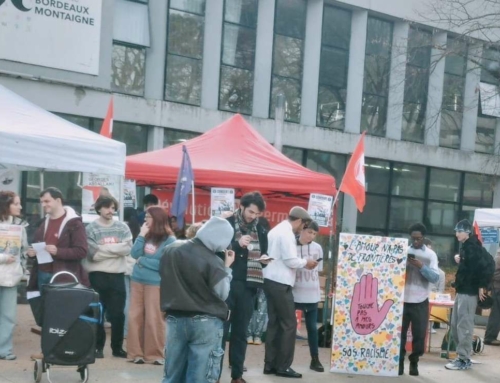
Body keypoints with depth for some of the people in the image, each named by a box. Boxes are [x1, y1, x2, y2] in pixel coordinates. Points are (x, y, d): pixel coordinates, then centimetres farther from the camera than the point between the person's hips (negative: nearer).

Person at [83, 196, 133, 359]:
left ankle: (117, 347, 18)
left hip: (117, 275, 2)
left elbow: (128, 249, -8)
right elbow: (93, 254, -13)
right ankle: (98, 346, 16)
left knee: (117, 313, 7)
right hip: (97, 275, -2)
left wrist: (105, 247, -12)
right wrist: (116, 249, -10)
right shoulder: (91, 228, -2)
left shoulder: (122, 227, 6)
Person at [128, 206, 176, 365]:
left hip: (155, 284, -5)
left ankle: (155, 354, 9)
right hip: (137, 281, 5)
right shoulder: (146, 235, 9)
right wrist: (141, 235, -7)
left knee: (153, 320, -1)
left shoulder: (169, 240, -8)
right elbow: (135, 254, 0)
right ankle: (136, 352, 14)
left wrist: (143, 260, -7)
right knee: (134, 317, 6)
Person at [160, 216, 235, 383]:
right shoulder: (213, 262, -18)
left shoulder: (171, 250, 3)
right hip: (206, 323, -5)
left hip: (175, 320, 5)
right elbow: (222, 294, -9)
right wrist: (226, 268, 1)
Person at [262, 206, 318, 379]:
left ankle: (270, 364, 13)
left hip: (271, 281, 10)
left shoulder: (277, 229, 17)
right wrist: (305, 263, -1)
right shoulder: (287, 233, -13)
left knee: (274, 323, 11)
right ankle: (283, 366, 0)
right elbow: (290, 260, -18)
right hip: (280, 283, -10)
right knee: (289, 324, -3)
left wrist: (301, 263, 16)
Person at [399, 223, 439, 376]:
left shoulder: (430, 255, 3)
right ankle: (399, 362, 12)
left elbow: (435, 278, -5)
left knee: (419, 334, 3)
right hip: (402, 299, 0)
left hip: (420, 302, 0)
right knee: (399, 332, 2)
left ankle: (414, 363, 17)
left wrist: (421, 267, -18)